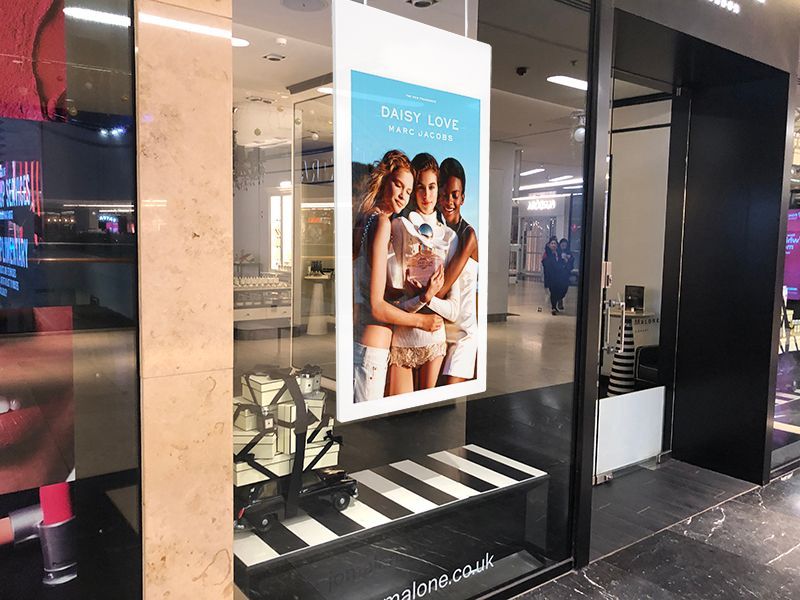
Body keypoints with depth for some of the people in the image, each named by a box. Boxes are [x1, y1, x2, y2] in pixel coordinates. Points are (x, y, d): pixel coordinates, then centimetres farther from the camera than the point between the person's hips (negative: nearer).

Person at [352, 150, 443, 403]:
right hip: (371, 350, -9)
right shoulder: (382, 222, -13)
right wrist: (422, 320, -5)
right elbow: (377, 306, -17)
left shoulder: (363, 220, 11)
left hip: (357, 341, 9)